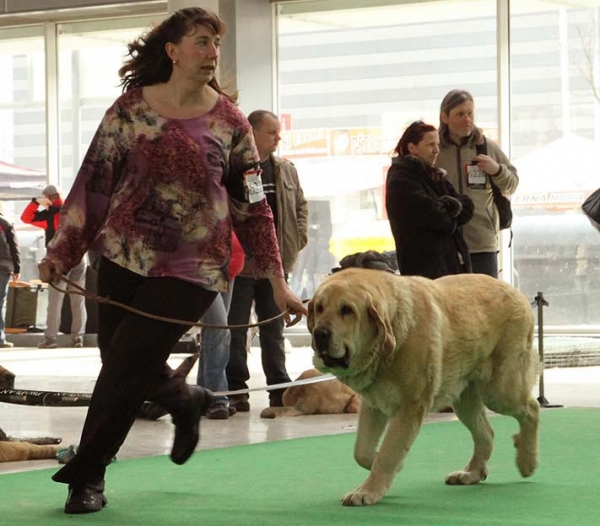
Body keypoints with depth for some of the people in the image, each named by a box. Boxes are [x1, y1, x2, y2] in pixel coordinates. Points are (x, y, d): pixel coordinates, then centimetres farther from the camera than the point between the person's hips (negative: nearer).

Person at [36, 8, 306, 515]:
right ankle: (187, 402, 42)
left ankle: (87, 474, 8)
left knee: (126, 366, -9)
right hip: (123, 257, 3)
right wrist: (61, 252, 1)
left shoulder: (229, 123, -1)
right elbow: (95, 183, 6)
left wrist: (278, 284, 0)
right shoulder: (131, 109, 1)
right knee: (123, 363, 10)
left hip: (190, 269, -2)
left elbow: (252, 208, 3)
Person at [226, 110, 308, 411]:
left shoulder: (286, 171, 11)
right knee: (235, 330, 0)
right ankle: (236, 391, 7)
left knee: (274, 330, 12)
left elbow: (301, 205, 22)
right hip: (240, 263, -5)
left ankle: (279, 390, 17)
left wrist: (299, 237, 10)